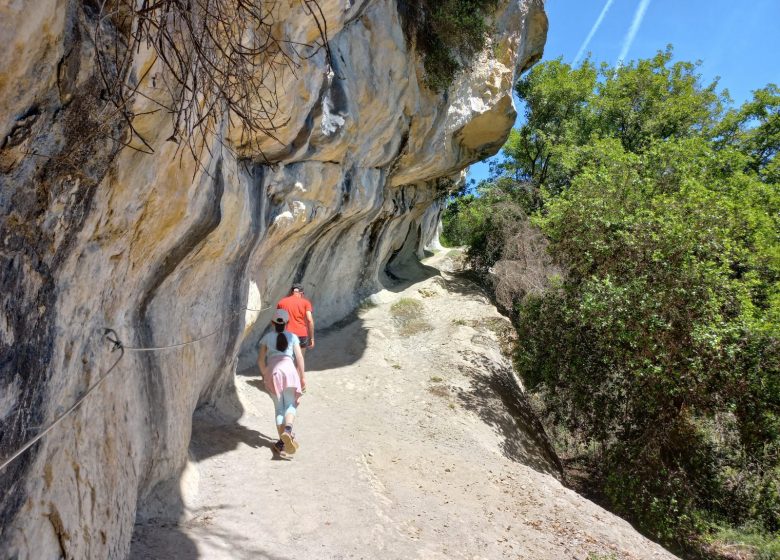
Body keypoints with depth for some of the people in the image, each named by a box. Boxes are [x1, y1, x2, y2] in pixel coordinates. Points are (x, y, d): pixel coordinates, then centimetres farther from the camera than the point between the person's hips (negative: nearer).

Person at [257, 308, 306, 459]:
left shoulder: (267, 338, 12)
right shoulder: (292, 337, 11)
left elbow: (260, 360, 9)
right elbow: (299, 358, 5)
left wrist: (264, 375, 23)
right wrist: (303, 377, 11)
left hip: (273, 372, 1)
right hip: (289, 369, -1)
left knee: (279, 407, 9)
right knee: (290, 405, 7)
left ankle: (283, 441, 3)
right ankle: (288, 428, -24)